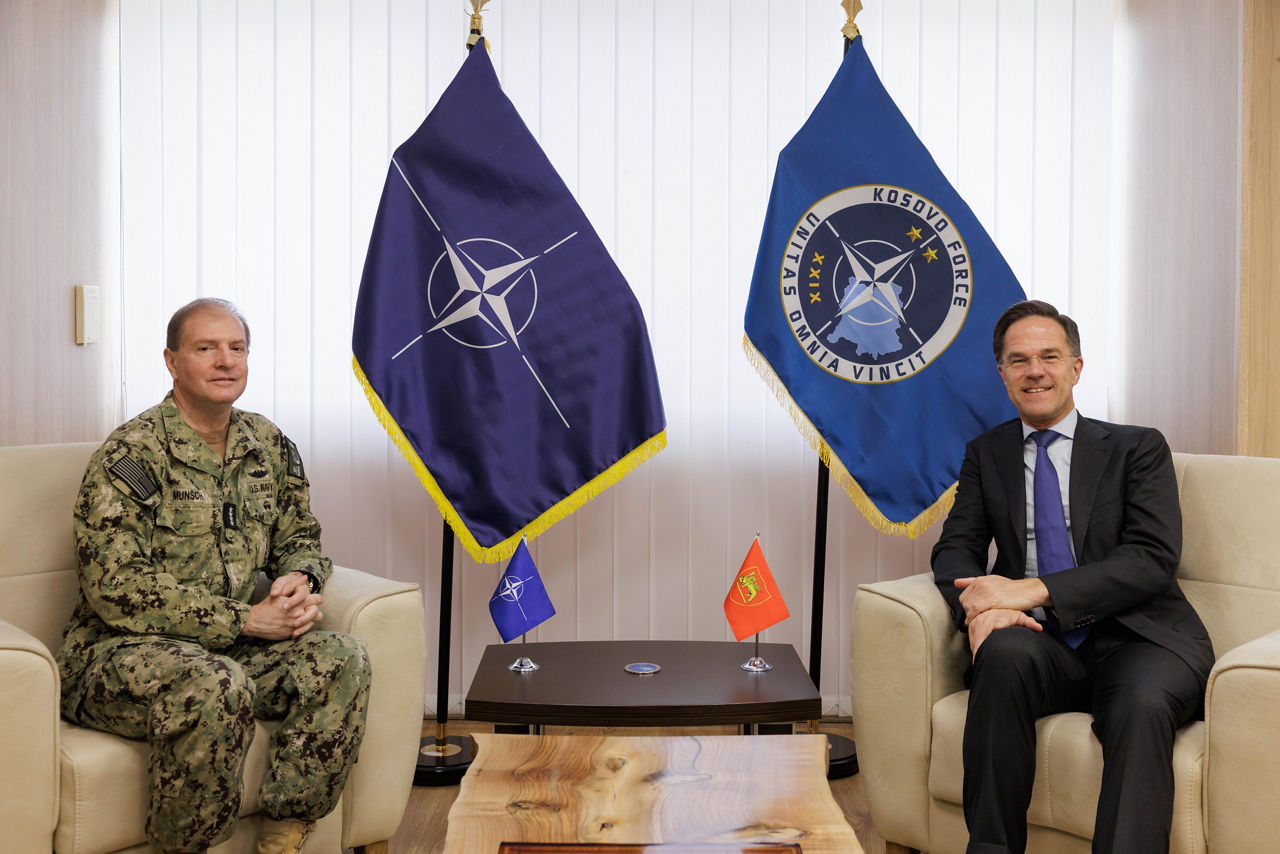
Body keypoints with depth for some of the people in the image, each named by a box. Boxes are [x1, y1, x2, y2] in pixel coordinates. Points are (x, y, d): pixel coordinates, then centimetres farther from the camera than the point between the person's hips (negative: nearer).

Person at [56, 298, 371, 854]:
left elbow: (299, 538, 19)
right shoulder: (130, 454, -11)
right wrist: (245, 619, -21)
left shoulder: (270, 446, 9)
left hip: (233, 647, 6)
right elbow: (116, 588, -18)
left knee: (342, 660, -19)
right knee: (215, 685, -37)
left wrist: (300, 580, -7)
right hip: (120, 652, -6)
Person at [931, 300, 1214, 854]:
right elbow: (956, 548, 8)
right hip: (1044, 643, 2)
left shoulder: (1138, 448, 8)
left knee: (1143, 705, -35)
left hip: (1136, 640, -1)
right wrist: (978, 608, -17)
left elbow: (1154, 558, -6)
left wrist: (1034, 589, -19)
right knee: (1005, 650, -33)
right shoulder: (986, 454, 18)